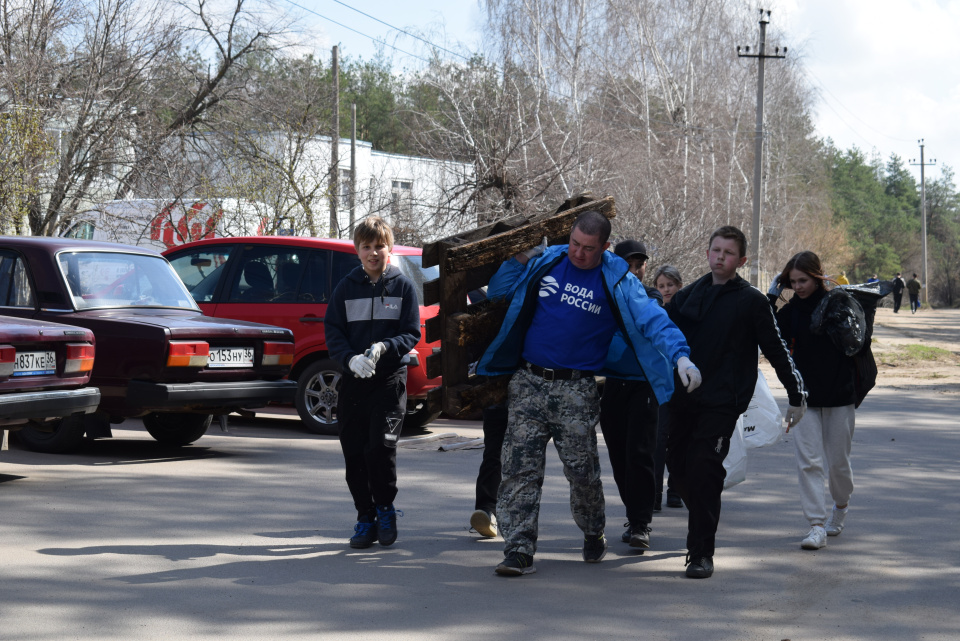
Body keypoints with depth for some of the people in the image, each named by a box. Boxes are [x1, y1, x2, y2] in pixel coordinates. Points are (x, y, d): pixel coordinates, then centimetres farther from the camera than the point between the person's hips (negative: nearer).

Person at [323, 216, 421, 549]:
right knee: (354, 453, 2)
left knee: (381, 446, -15)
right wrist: (350, 358, -15)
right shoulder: (346, 287, 9)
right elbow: (332, 333, 5)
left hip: (390, 378, -2)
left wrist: (383, 348, -18)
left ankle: (385, 509, 6)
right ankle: (365, 518, 14)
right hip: (353, 381, 2)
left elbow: (412, 333, 2)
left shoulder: (403, 286, 5)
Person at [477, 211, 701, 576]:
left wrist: (681, 356, -28)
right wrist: (519, 260, -4)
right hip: (528, 382, 2)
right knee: (520, 467, -6)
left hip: (577, 390, -2)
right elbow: (497, 293, 13)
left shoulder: (616, 281, -3)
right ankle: (519, 550, -5)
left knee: (582, 470, 2)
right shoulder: (545, 262, 6)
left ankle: (593, 534, 29)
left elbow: (652, 319, -13)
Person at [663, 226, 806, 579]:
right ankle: (703, 526, 31)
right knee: (678, 466, 7)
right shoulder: (687, 296, 12)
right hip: (683, 399, 5)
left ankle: (701, 553, -11)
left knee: (704, 470, -14)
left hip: (722, 403, -5)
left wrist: (797, 396, 3)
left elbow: (776, 349, 3)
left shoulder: (751, 301, 1)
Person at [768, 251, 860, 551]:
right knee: (809, 462, -8)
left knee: (838, 461, 9)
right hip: (804, 398, 1)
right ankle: (817, 526, -7)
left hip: (839, 397, -1)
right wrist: (771, 299, -15)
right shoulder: (791, 310, 1)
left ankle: (841, 505, 39)